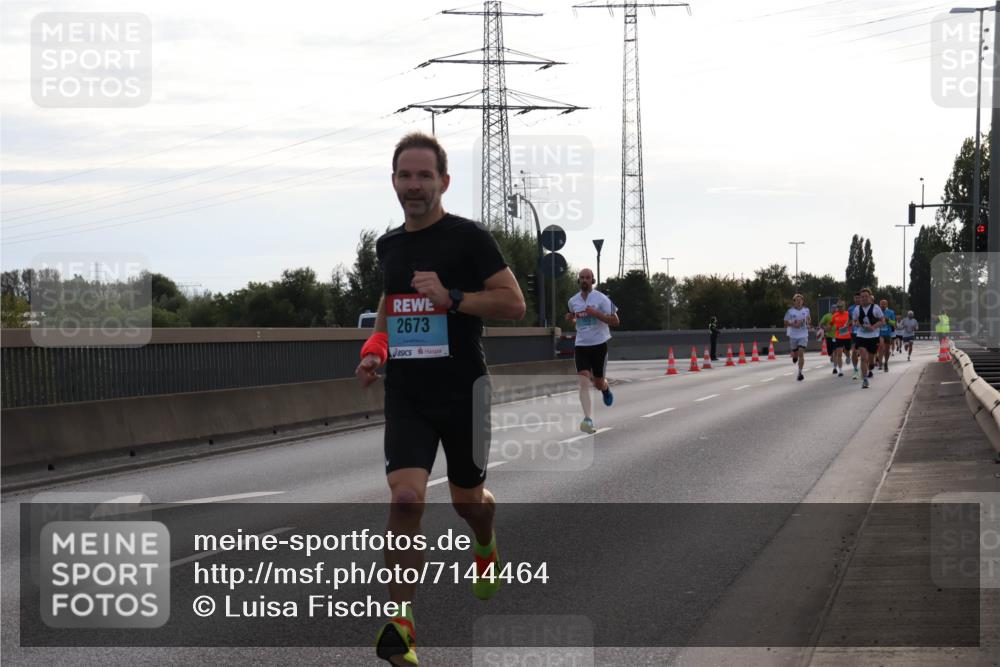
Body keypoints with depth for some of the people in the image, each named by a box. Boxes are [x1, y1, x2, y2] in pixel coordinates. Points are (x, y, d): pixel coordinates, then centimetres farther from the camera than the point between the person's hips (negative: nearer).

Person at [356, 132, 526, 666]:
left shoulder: (468, 237, -8)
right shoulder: (388, 245, 9)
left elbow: (514, 303, -11)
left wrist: (452, 298, -22)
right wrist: (376, 347, 10)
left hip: (461, 390, -3)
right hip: (405, 393, 3)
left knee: (467, 496, 13)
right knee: (405, 496, -16)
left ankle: (486, 546, 52)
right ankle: (400, 621, -14)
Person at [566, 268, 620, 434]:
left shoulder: (601, 299, -8)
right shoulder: (573, 301, 7)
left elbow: (615, 321, -10)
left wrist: (596, 313, -22)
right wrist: (570, 319, 3)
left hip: (599, 344, -3)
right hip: (581, 345, 3)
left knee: (598, 384, 8)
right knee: (583, 382, -15)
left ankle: (605, 388, 47)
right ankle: (588, 419, -21)